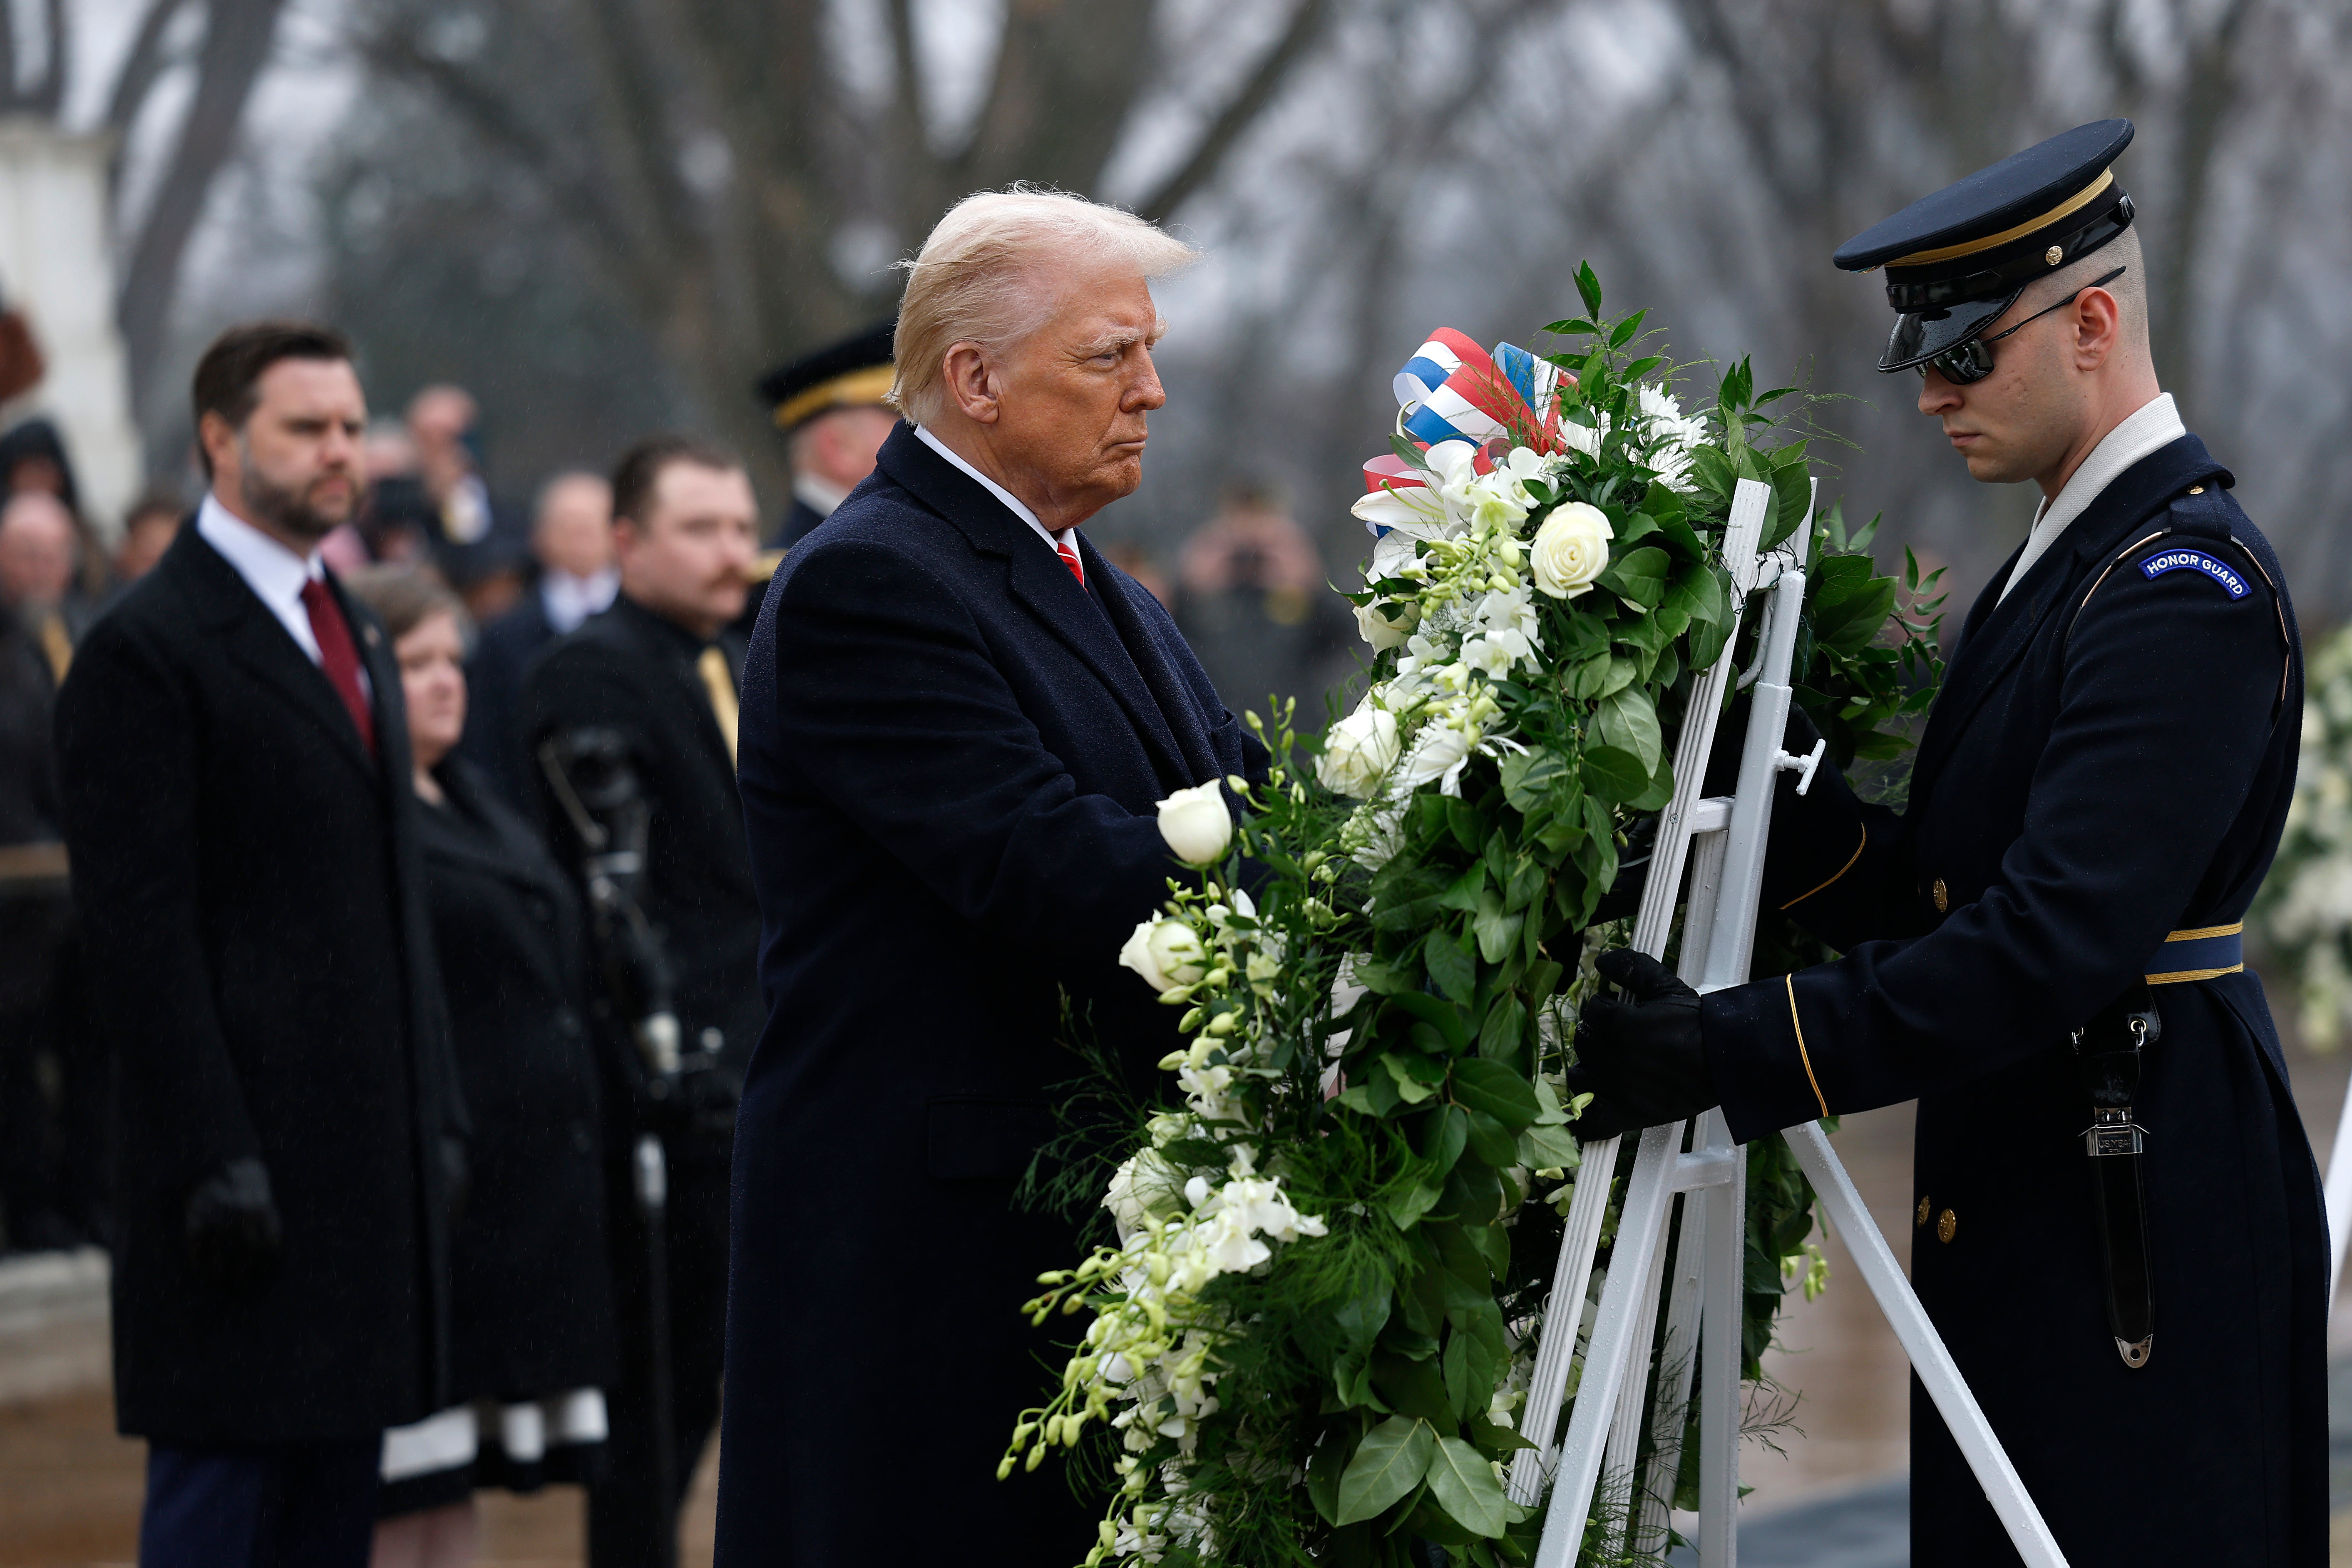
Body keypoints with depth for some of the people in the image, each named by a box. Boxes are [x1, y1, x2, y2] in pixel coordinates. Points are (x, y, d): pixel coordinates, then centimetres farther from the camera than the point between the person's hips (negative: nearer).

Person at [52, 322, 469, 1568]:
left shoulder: (351, 634, 18)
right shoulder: (146, 649, -9)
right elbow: (140, 930, -14)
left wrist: (438, 1111, 15)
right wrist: (214, 1159, -18)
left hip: (371, 1162, 8)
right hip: (250, 1164, -8)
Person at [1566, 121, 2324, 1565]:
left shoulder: (2190, 591, -17)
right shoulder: (2071, 557, 16)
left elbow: (2059, 942, -26)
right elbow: (1942, 898, 13)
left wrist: (1737, 1053, -28)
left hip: (2145, 1230, -10)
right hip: (2026, 1212, 10)